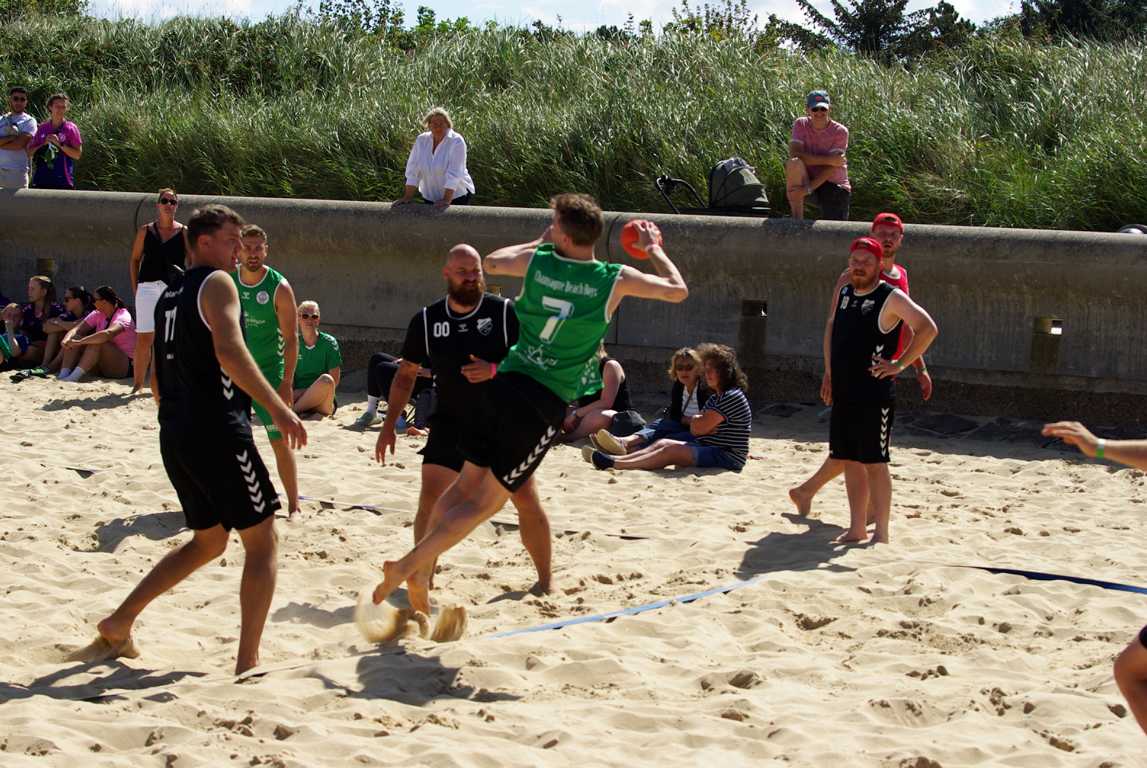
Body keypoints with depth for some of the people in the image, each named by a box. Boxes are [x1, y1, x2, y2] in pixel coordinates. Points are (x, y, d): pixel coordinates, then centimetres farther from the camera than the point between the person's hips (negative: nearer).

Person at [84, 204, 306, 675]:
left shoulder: (170, 296, 19)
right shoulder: (216, 283, -7)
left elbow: (157, 379, 23)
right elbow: (229, 351, -23)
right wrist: (277, 408, -25)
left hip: (175, 436, 9)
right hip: (217, 432, -9)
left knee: (209, 541, 23)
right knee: (262, 541, 0)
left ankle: (119, 623, 20)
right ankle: (247, 664, -5)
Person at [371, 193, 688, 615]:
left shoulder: (536, 262, 0)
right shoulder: (615, 280, -6)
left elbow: (491, 261, 23)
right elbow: (678, 290, 9)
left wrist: (539, 242, 33)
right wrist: (653, 248, 23)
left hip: (506, 385, 3)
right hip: (546, 405, -3)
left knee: (466, 484, 16)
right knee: (485, 501, 1)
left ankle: (420, 572, 15)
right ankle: (406, 566, -7)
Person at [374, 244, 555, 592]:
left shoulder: (505, 312, -9)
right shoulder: (426, 320, -1)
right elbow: (407, 373, 9)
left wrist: (495, 370, -26)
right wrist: (389, 426, 4)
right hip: (451, 424, 2)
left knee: (528, 501, -3)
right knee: (429, 501, -9)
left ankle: (545, 580, 14)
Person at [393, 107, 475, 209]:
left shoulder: (457, 142, -14)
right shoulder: (421, 140, -1)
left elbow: (453, 174, -20)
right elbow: (413, 171, 0)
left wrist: (446, 200, -26)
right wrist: (408, 197, -4)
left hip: (456, 194, -4)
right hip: (430, 196, 4)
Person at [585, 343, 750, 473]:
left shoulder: (732, 397, -14)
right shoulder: (716, 397, 19)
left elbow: (698, 428, -17)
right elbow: (694, 428, 11)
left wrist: (697, 420, 4)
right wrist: (701, 420, -9)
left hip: (727, 457, -10)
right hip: (709, 448, 10)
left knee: (672, 450, -23)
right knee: (664, 443, -3)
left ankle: (615, 464, -31)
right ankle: (615, 459, -16)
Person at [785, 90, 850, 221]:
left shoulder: (840, 131, -9)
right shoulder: (801, 125, -4)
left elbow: (831, 168, -18)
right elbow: (795, 155, -19)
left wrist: (808, 189, -29)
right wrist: (829, 160, -24)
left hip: (835, 187, -1)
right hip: (807, 180, 1)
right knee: (794, 163, -31)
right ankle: (797, 220, -24)